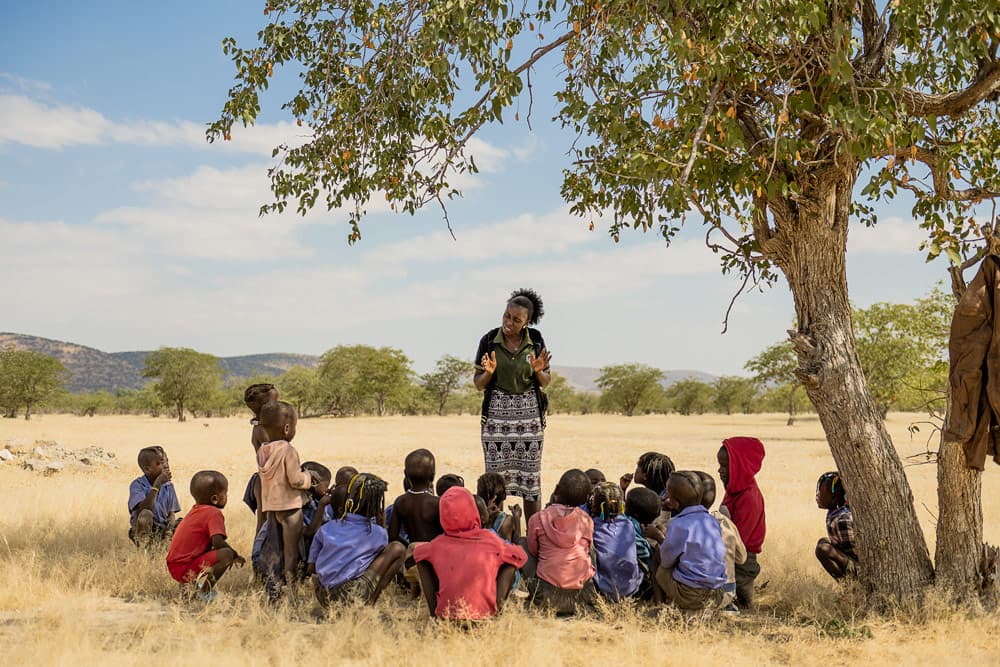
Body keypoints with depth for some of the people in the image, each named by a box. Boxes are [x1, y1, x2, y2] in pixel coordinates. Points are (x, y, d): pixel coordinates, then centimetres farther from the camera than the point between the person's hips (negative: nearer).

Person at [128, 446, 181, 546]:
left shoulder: (168, 486, 5)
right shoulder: (137, 485, -10)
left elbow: (171, 512, 6)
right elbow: (144, 508, -27)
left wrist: (169, 530, -15)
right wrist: (157, 485, -29)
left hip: (163, 530, 5)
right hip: (143, 531, -5)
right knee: (146, 514, -35)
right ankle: (143, 547, -22)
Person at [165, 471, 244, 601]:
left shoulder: (195, 510, 17)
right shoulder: (214, 513, -11)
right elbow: (218, 542, -23)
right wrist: (235, 555, -5)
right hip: (185, 568, -9)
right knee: (226, 554, -19)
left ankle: (198, 581, 11)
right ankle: (204, 588, -20)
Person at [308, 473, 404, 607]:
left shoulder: (326, 529, 8)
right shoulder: (378, 534, -3)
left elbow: (311, 568, 17)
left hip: (324, 599, 6)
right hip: (356, 599, -6)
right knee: (397, 549, 1)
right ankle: (370, 602, 0)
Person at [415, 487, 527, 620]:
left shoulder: (438, 545, -2)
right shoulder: (489, 540, -6)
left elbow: (417, 552, 22)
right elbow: (520, 557, 11)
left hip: (445, 615, 1)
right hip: (485, 613, -1)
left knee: (423, 560, 17)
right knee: (510, 565, 16)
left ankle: (435, 612, 12)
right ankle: (496, 608, 9)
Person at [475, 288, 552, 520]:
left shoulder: (536, 340, -1)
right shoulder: (488, 341, -3)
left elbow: (546, 382, 8)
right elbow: (478, 384, 2)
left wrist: (538, 371, -13)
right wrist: (488, 372, -18)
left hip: (529, 413, 1)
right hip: (497, 413, -1)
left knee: (530, 475, 2)